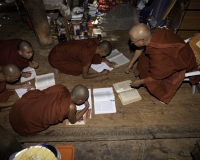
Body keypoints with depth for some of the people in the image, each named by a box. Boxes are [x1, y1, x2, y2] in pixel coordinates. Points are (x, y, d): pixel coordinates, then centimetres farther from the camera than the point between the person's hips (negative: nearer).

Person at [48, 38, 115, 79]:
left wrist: (105, 61, 4)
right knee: (81, 68, -15)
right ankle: (59, 67, -1)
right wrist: (101, 74, -12)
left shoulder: (96, 41, -11)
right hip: (56, 57, -8)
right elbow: (84, 76, -19)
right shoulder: (88, 55, -32)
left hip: (64, 48, 8)